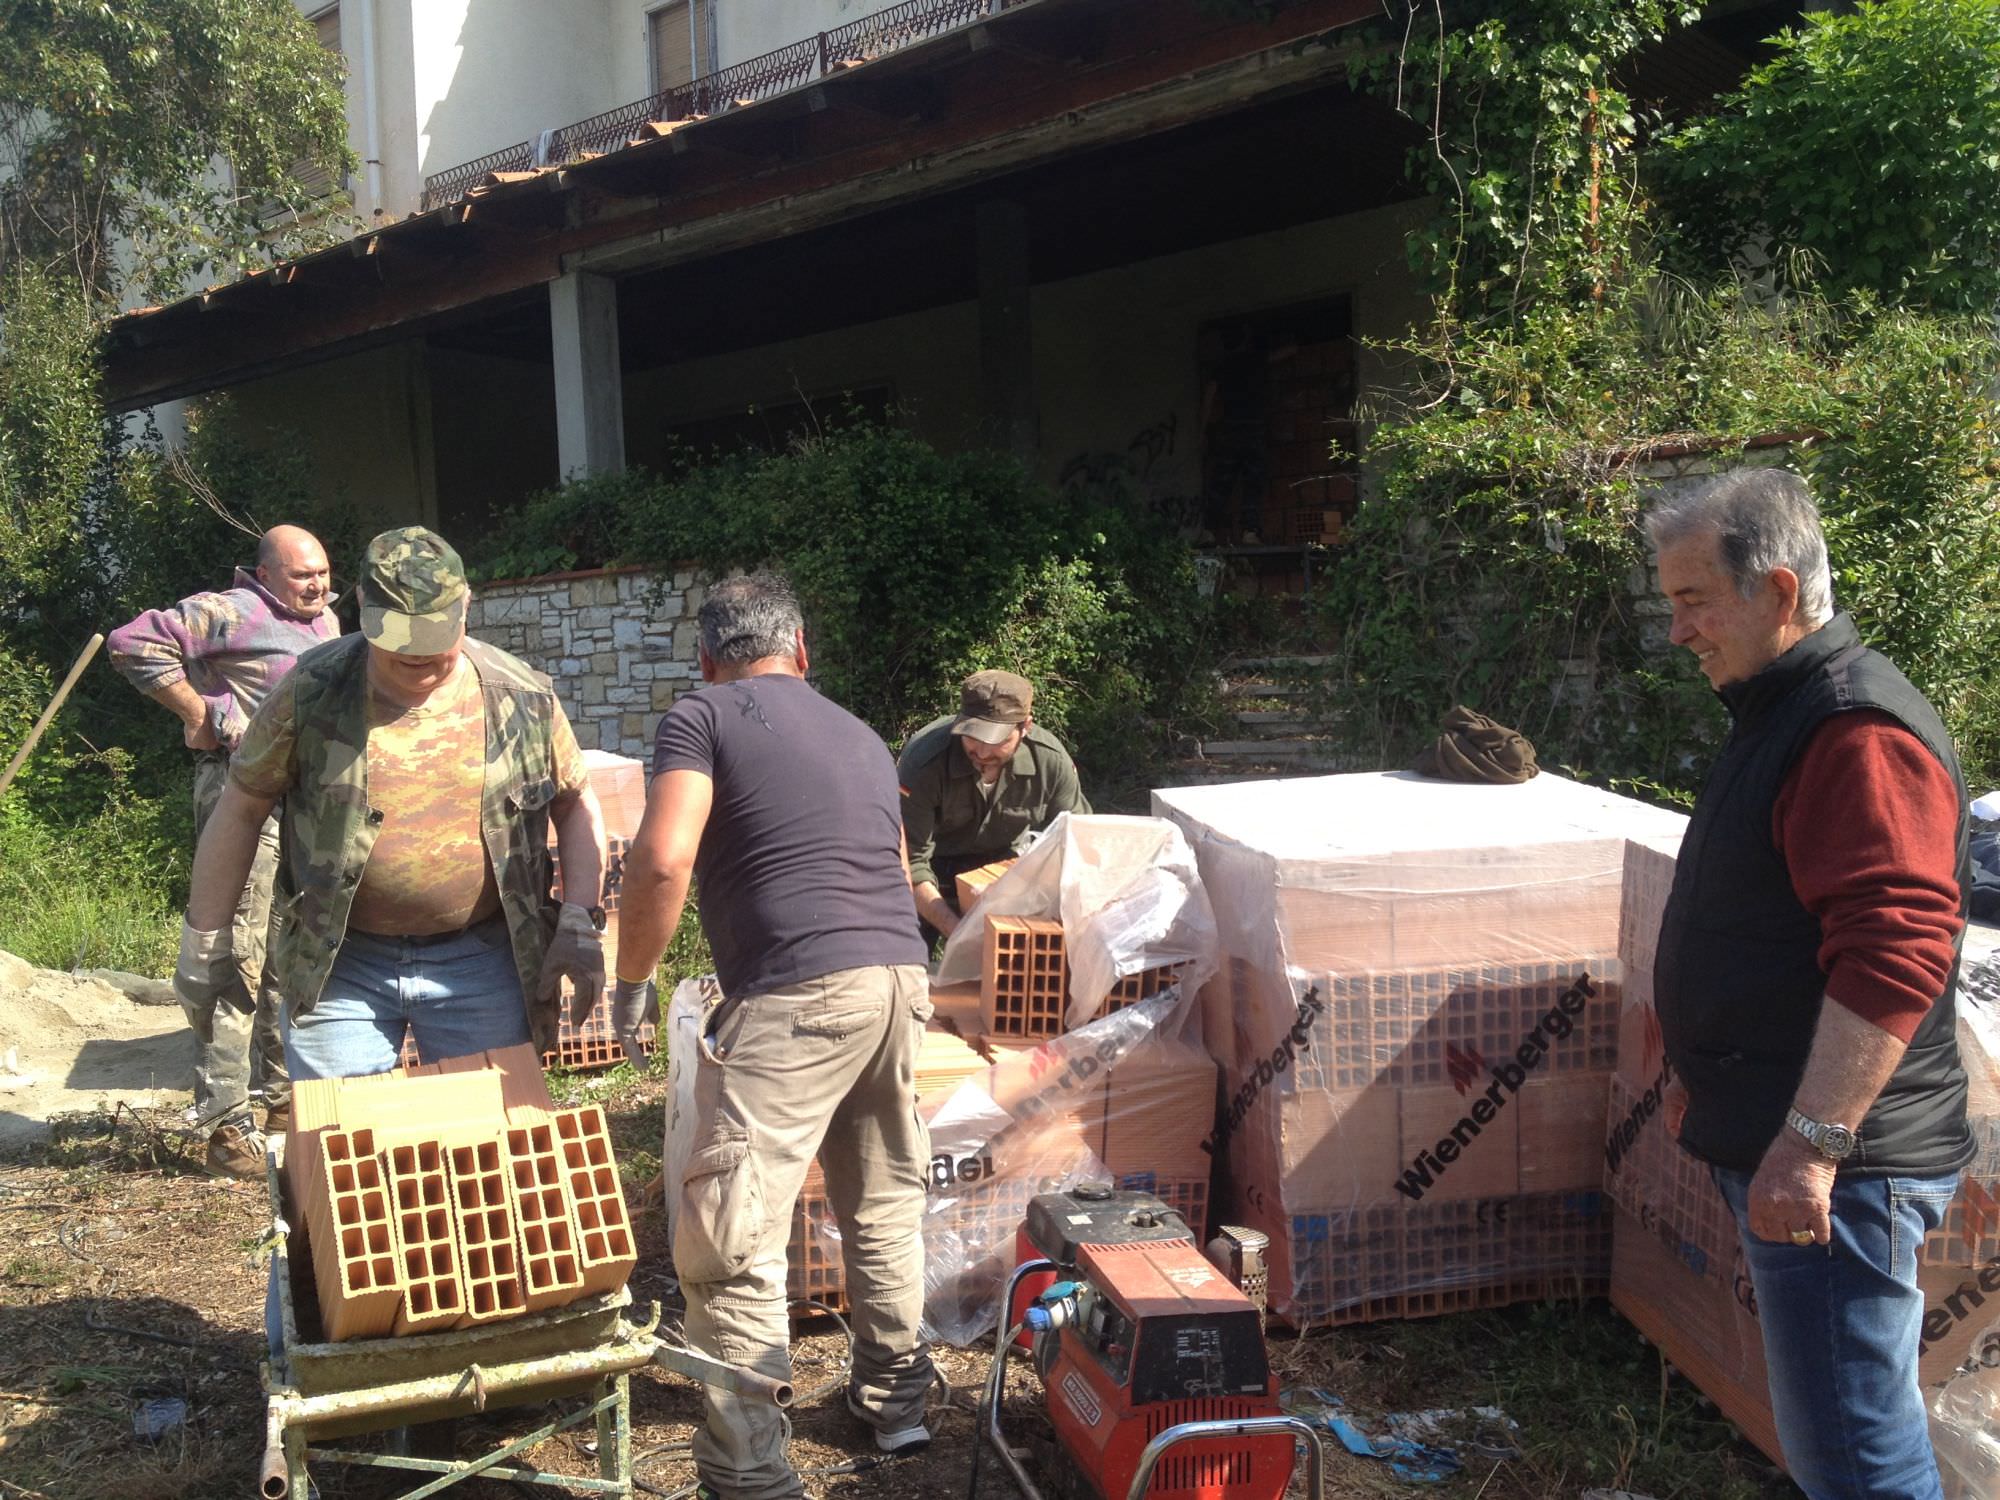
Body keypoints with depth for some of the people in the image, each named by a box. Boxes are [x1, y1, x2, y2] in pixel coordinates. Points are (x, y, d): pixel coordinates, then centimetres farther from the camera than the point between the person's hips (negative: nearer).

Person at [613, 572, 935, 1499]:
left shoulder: (703, 717, 3)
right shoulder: (861, 736, 23)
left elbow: (662, 859, -11)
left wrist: (632, 979, 2)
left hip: (795, 997, -7)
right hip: (901, 977, 8)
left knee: (730, 1239, -1)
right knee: (882, 1201, 22)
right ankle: (895, 1399, 35)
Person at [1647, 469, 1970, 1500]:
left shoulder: (1862, 733, -19)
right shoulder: (1780, 710, 16)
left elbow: (1893, 958, -28)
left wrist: (1809, 1146, -27)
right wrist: (1707, 1077, 27)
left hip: (1833, 1170, -10)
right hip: (1775, 1139, 10)